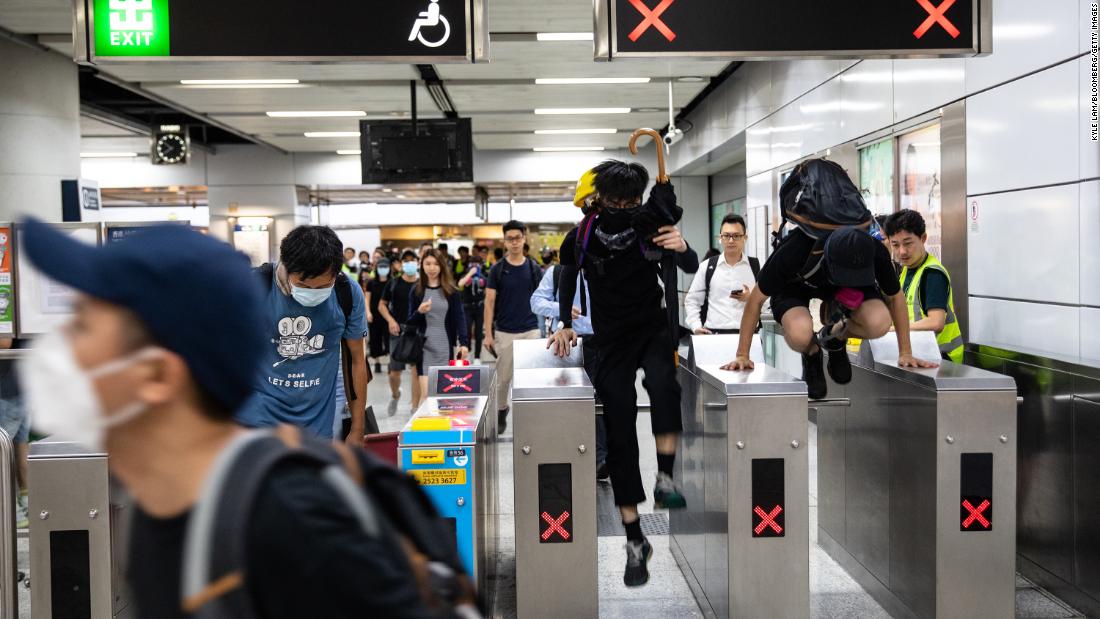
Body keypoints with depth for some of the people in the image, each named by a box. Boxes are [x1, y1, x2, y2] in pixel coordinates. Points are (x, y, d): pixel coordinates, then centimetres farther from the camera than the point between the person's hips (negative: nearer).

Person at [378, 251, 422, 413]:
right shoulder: (394, 283, 4)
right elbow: (382, 305, 10)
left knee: (416, 369, -6)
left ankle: (415, 407, 4)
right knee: (394, 372, 4)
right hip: (398, 331, 1)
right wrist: (390, 320, -5)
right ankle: (395, 395, 36)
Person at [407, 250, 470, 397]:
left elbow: (459, 317, 0)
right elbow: (411, 322, 6)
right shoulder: (417, 291, 4)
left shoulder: (451, 291, 2)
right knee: (427, 394, -7)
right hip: (424, 347, 0)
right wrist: (419, 312, -15)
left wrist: (464, 342, -12)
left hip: (445, 347, 0)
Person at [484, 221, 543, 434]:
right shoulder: (497, 269, -1)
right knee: (503, 378, 7)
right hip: (504, 332, -1)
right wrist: (488, 333, -6)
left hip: (530, 330, 1)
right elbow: (489, 302, -1)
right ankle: (501, 411, 29)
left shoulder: (534, 268, 4)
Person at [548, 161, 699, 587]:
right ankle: (635, 540, 4)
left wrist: (681, 249, -23)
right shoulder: (581, 239, -7)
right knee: (620, 434, -3)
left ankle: (665, 479, -22)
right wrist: (565, 324, 11)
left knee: (662, 383, -35)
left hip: (654, 329, 0)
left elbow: (691, 268, -5)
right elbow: (567, 275, 12)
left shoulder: (652, 227, -12)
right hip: (612, 341, 1)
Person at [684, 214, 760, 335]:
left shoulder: (756, 267, 8)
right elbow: (691, 300, 12)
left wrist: (751, 298, -10)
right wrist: (696, 327, 0)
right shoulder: (707, 266, 9)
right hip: (713, 334, 0)